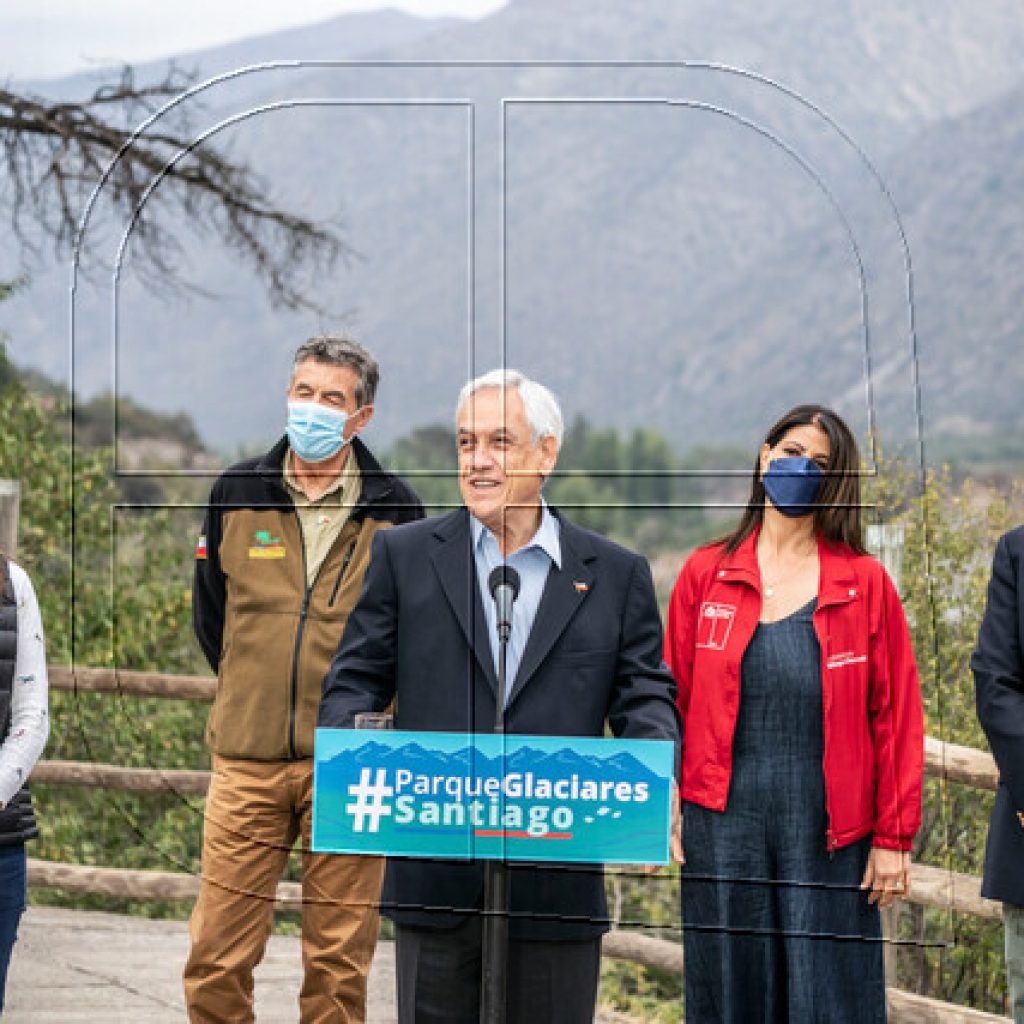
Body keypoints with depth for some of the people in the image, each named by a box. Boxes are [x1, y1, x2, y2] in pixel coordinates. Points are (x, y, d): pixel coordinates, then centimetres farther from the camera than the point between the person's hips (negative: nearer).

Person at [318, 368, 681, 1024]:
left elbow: (645, 695, 4)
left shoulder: (615, 575, 7)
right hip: (435, 876, 0)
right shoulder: (404, 556, 7)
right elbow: (358, 679, 6)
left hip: (558, 879, 0)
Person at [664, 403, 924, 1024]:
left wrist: (893, 837, -3)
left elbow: (896, 715, 1)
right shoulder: (706, 574, 6)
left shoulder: (865, 583, 2)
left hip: (828, 831, -1)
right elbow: (671, 699, 7)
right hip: (723, 825, 1)